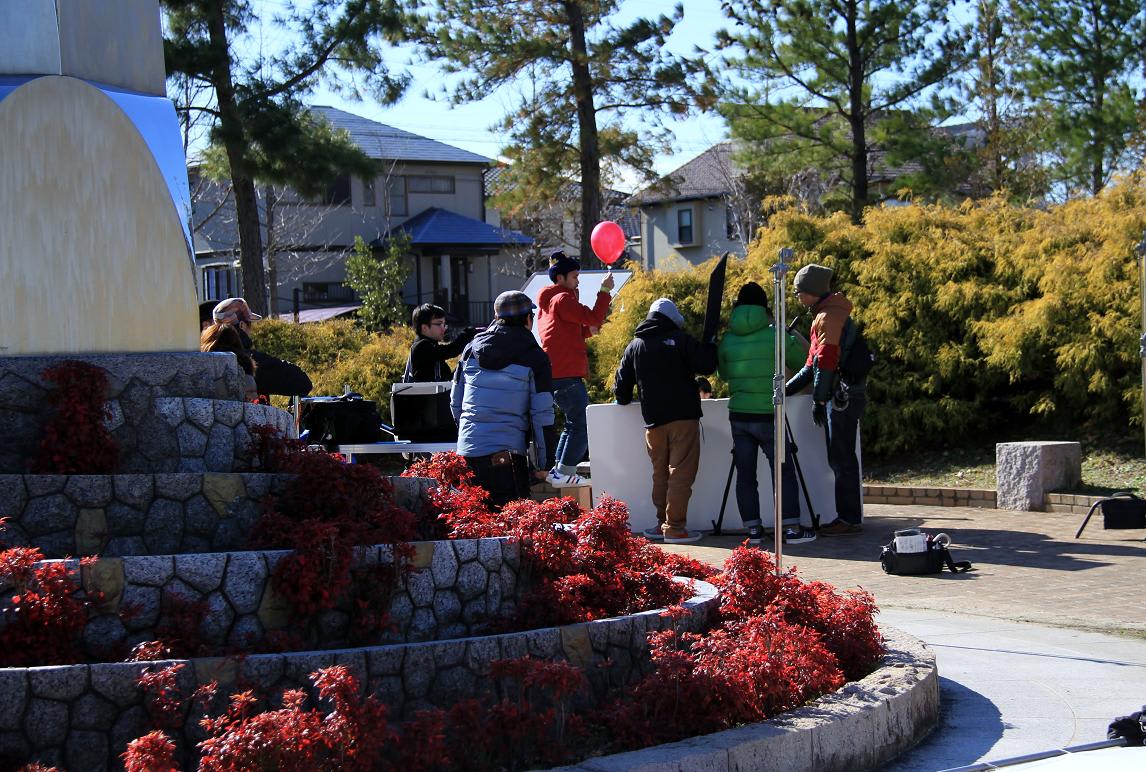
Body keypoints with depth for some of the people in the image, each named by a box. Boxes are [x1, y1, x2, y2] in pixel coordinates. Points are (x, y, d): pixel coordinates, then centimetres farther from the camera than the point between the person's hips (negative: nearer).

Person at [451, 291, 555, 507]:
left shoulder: (471, 350, 13)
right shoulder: (534, 358, -2)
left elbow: (455, 402, 19)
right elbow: (542, 414, -4)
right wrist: (543, 463, 1)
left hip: (466, 451, 5)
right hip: (506, 454, -5)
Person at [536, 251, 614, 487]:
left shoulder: (547, 303, 22)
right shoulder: (562, 299, -10)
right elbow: (593, 317, -18)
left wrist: (587, 330, 13)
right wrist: (605, 291, -10)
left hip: (555, 375, 10)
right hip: (567, 375, -10)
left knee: (574, 423, 18)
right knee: (582, 425, -8)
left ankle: (557, 471, 17)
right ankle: (564, 474, -10)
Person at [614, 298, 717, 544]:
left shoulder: (635, 346, 13)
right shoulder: (680, 339, -3)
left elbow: (621, 385, 17)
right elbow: (706, 366, -10)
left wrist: (624, 400, 38)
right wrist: (709, 347, 10)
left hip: (653, 420, 5)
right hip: (683, 417, -5)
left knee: (660, 475, 15)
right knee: (681, 473, -5)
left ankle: (663, 522, 17)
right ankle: (674, 527, -9)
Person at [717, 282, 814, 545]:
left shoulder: (727, 340, 3)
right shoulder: (775, 334, -7)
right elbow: (801, 362, 7)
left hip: (738, 416, 3)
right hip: (768, 416, -3)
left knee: (745, 474, 7)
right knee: (783, 471, 3)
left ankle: (753, 529, 6)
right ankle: (792, 528, 1)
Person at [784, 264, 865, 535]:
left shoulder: (829, 316, -14)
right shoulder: (828, 313, 19)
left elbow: (826, 362, -19)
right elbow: (815, 362, 23)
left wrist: (818, 400, -17)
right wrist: (789, 388, 21)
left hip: (844, 394, -10)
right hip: (840, 394, 10)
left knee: (842, 459, -6)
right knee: (839, 458, 13)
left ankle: (850, 519, -3)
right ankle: (847, 516, 18)